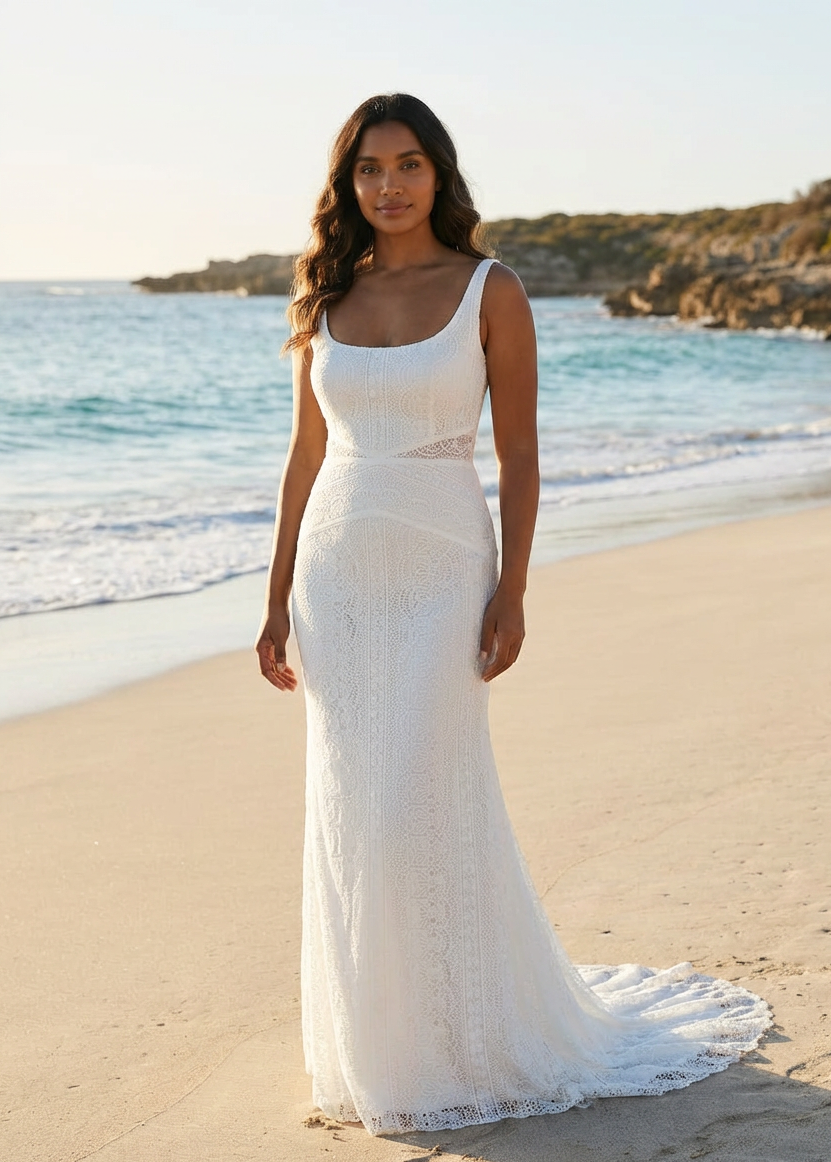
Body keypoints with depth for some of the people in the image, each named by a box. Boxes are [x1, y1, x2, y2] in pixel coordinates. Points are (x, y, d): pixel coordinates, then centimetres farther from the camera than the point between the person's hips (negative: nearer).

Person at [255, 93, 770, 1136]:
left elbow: (519, 455, -4)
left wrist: (511, 592, -12)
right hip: (336, 572, 4)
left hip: (441, 571, -4)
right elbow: (306, 456, 11)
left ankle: (471, 1038, 14)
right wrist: (278, 599, 8)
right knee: (352, 814, 6)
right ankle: (373, 1038, 22)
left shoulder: (490, 291, -2)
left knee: (429, 806, -5)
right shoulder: (327, 303, 8)